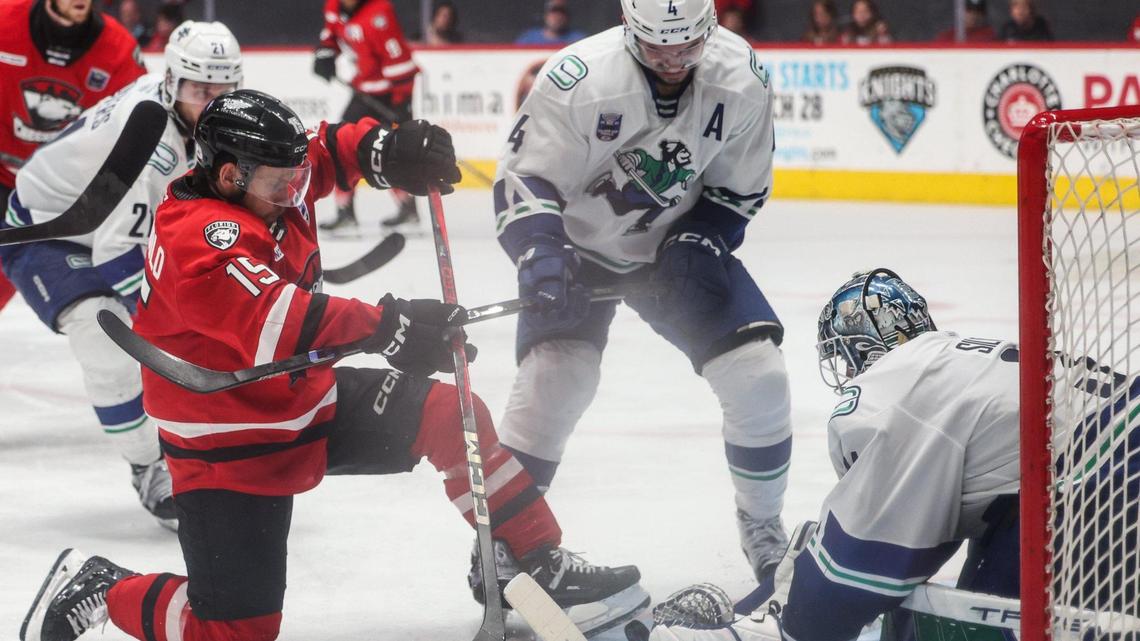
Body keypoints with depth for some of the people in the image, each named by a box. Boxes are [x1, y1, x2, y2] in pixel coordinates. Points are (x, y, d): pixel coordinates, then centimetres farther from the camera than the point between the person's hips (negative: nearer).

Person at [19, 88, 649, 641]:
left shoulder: (268, 181, -3)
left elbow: (329, 149, 16)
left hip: (307, 400, 9)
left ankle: (541, 565, 5)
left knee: (450, 414, -5)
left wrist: (388, 151, -7)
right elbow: (273, 319, -43)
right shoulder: (198, 238, -29)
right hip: (228, 449, -8)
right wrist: (388, 327, -51)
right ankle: (93, 588, 13)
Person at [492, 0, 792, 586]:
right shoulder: (576, 80, -29)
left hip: (677, 245, 3)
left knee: (758, 373, -9)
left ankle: (762, 526, 14)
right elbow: (524, 179, -23)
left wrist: (700, 243, -18)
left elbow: (740, 187, -3)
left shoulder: (742, 80, -18)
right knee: (556, 373, -23)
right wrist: (541, 254, -39)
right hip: (579, 243, -3)